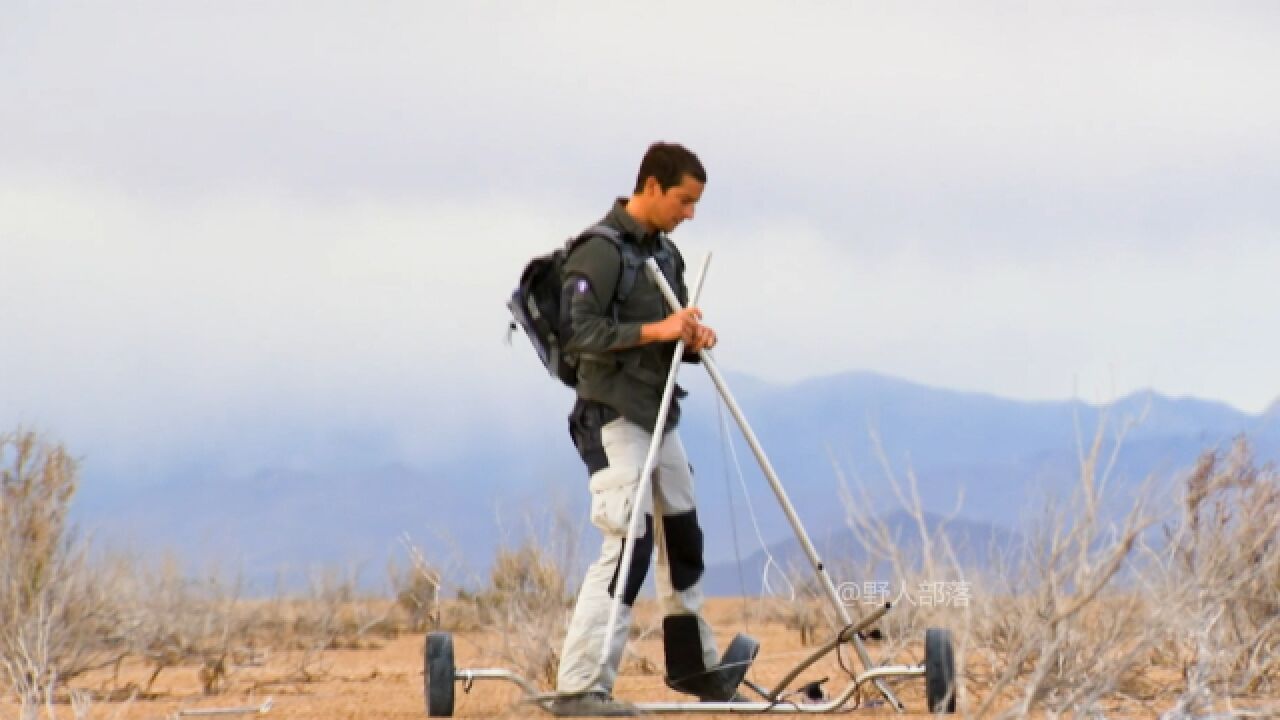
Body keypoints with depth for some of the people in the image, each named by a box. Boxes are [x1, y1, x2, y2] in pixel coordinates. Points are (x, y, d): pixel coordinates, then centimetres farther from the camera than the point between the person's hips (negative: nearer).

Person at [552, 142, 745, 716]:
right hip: (613, 419, -9)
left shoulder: (666, 253, 14)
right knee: (629, 545, -17)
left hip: (660, 419, 9)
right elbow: (579, 333, -21)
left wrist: (691, 339, -1)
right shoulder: (599, 252, -13)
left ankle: (692, 666, 32)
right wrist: (653, 331, -26)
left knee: (683, 540, 16)